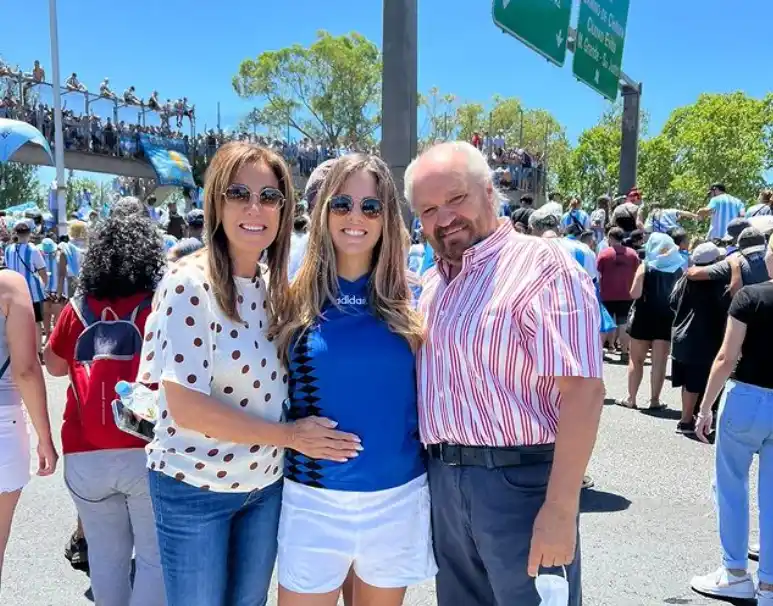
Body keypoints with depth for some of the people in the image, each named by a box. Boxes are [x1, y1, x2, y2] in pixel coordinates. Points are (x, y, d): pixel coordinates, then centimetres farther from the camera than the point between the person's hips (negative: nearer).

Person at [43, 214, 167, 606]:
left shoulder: (77, 309, 2)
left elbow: (54, 366, 17)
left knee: (106, 554, 17)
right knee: (155, 555, 7)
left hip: (85, 456, 3)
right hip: (146, 452, -3)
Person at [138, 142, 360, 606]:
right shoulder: (190, 285, -19)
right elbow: (186, 407, -23)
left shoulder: (274, 286, 1)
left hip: (266, 483, 6)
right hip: (195, 488, -5)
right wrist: (289, 436, -18)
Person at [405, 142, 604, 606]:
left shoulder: (541, 265, -14)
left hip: (520, 480, -7)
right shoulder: (431, 284, 11)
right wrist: (439, 471, 10)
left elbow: (583, 390, -20)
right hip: (444, 481, 7)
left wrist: (560, 509, -23)